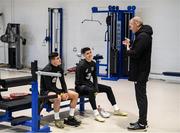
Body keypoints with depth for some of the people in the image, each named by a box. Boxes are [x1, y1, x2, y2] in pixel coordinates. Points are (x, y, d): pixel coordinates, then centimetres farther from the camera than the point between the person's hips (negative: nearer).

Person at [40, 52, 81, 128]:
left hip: (54, 89, 8)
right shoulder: (47, 70, -22)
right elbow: (49, 86, -23)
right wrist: (61, 93, -23)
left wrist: (65, 92, -13)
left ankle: (70, 118, 2)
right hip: (45, 91, -8)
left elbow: (63, 82, 4)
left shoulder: (59, 68, 1)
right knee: (58, 98, -40)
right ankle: (57, 119, -21)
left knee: (75, 95, -4)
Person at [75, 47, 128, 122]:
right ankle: (96, 114, -39)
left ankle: (116, 110, 10)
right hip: (80, 86, -8)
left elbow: (94, 78, 6)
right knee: (91, 90, -40)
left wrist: (96, 88, -12)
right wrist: (94, 88, -23)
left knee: (108, 88, 3)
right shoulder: (81, 65, -21)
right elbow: (80, 81, -21)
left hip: (88, 84, 8)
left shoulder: (93, 64, 1)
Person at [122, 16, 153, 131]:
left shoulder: (143, 36, -19)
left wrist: (128, 50, -7)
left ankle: (142, 123, 2)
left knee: (141, 96, -5)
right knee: (141, 96, 15)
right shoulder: (143, 35, 15)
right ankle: (142, 121, 23)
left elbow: (135, 54, -25)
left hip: (140, 72, -11)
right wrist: (130, 44, 7)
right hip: (141, 71, 11)